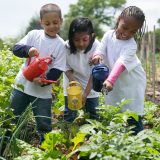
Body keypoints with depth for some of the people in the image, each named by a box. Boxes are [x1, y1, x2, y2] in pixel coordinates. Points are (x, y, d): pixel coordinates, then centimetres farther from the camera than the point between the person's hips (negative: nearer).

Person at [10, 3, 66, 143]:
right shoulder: (34, 34, -3)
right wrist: (28, 49, -27)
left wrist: (44, 81, -27)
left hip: (43, 91, -2)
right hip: (22, 84, 3)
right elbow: (15, 48, -7)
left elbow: (57, 70, -11)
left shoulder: (60, 44, -8)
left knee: (44, 126, 4)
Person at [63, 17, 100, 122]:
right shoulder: (67, 47, -22)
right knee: (69, 116, 4)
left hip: (90, 87, 0)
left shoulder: (96, 47, -26)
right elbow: (67, 68, -8)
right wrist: (72, 81, -27)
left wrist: (85, 93, -23)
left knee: (93, 116, 8)